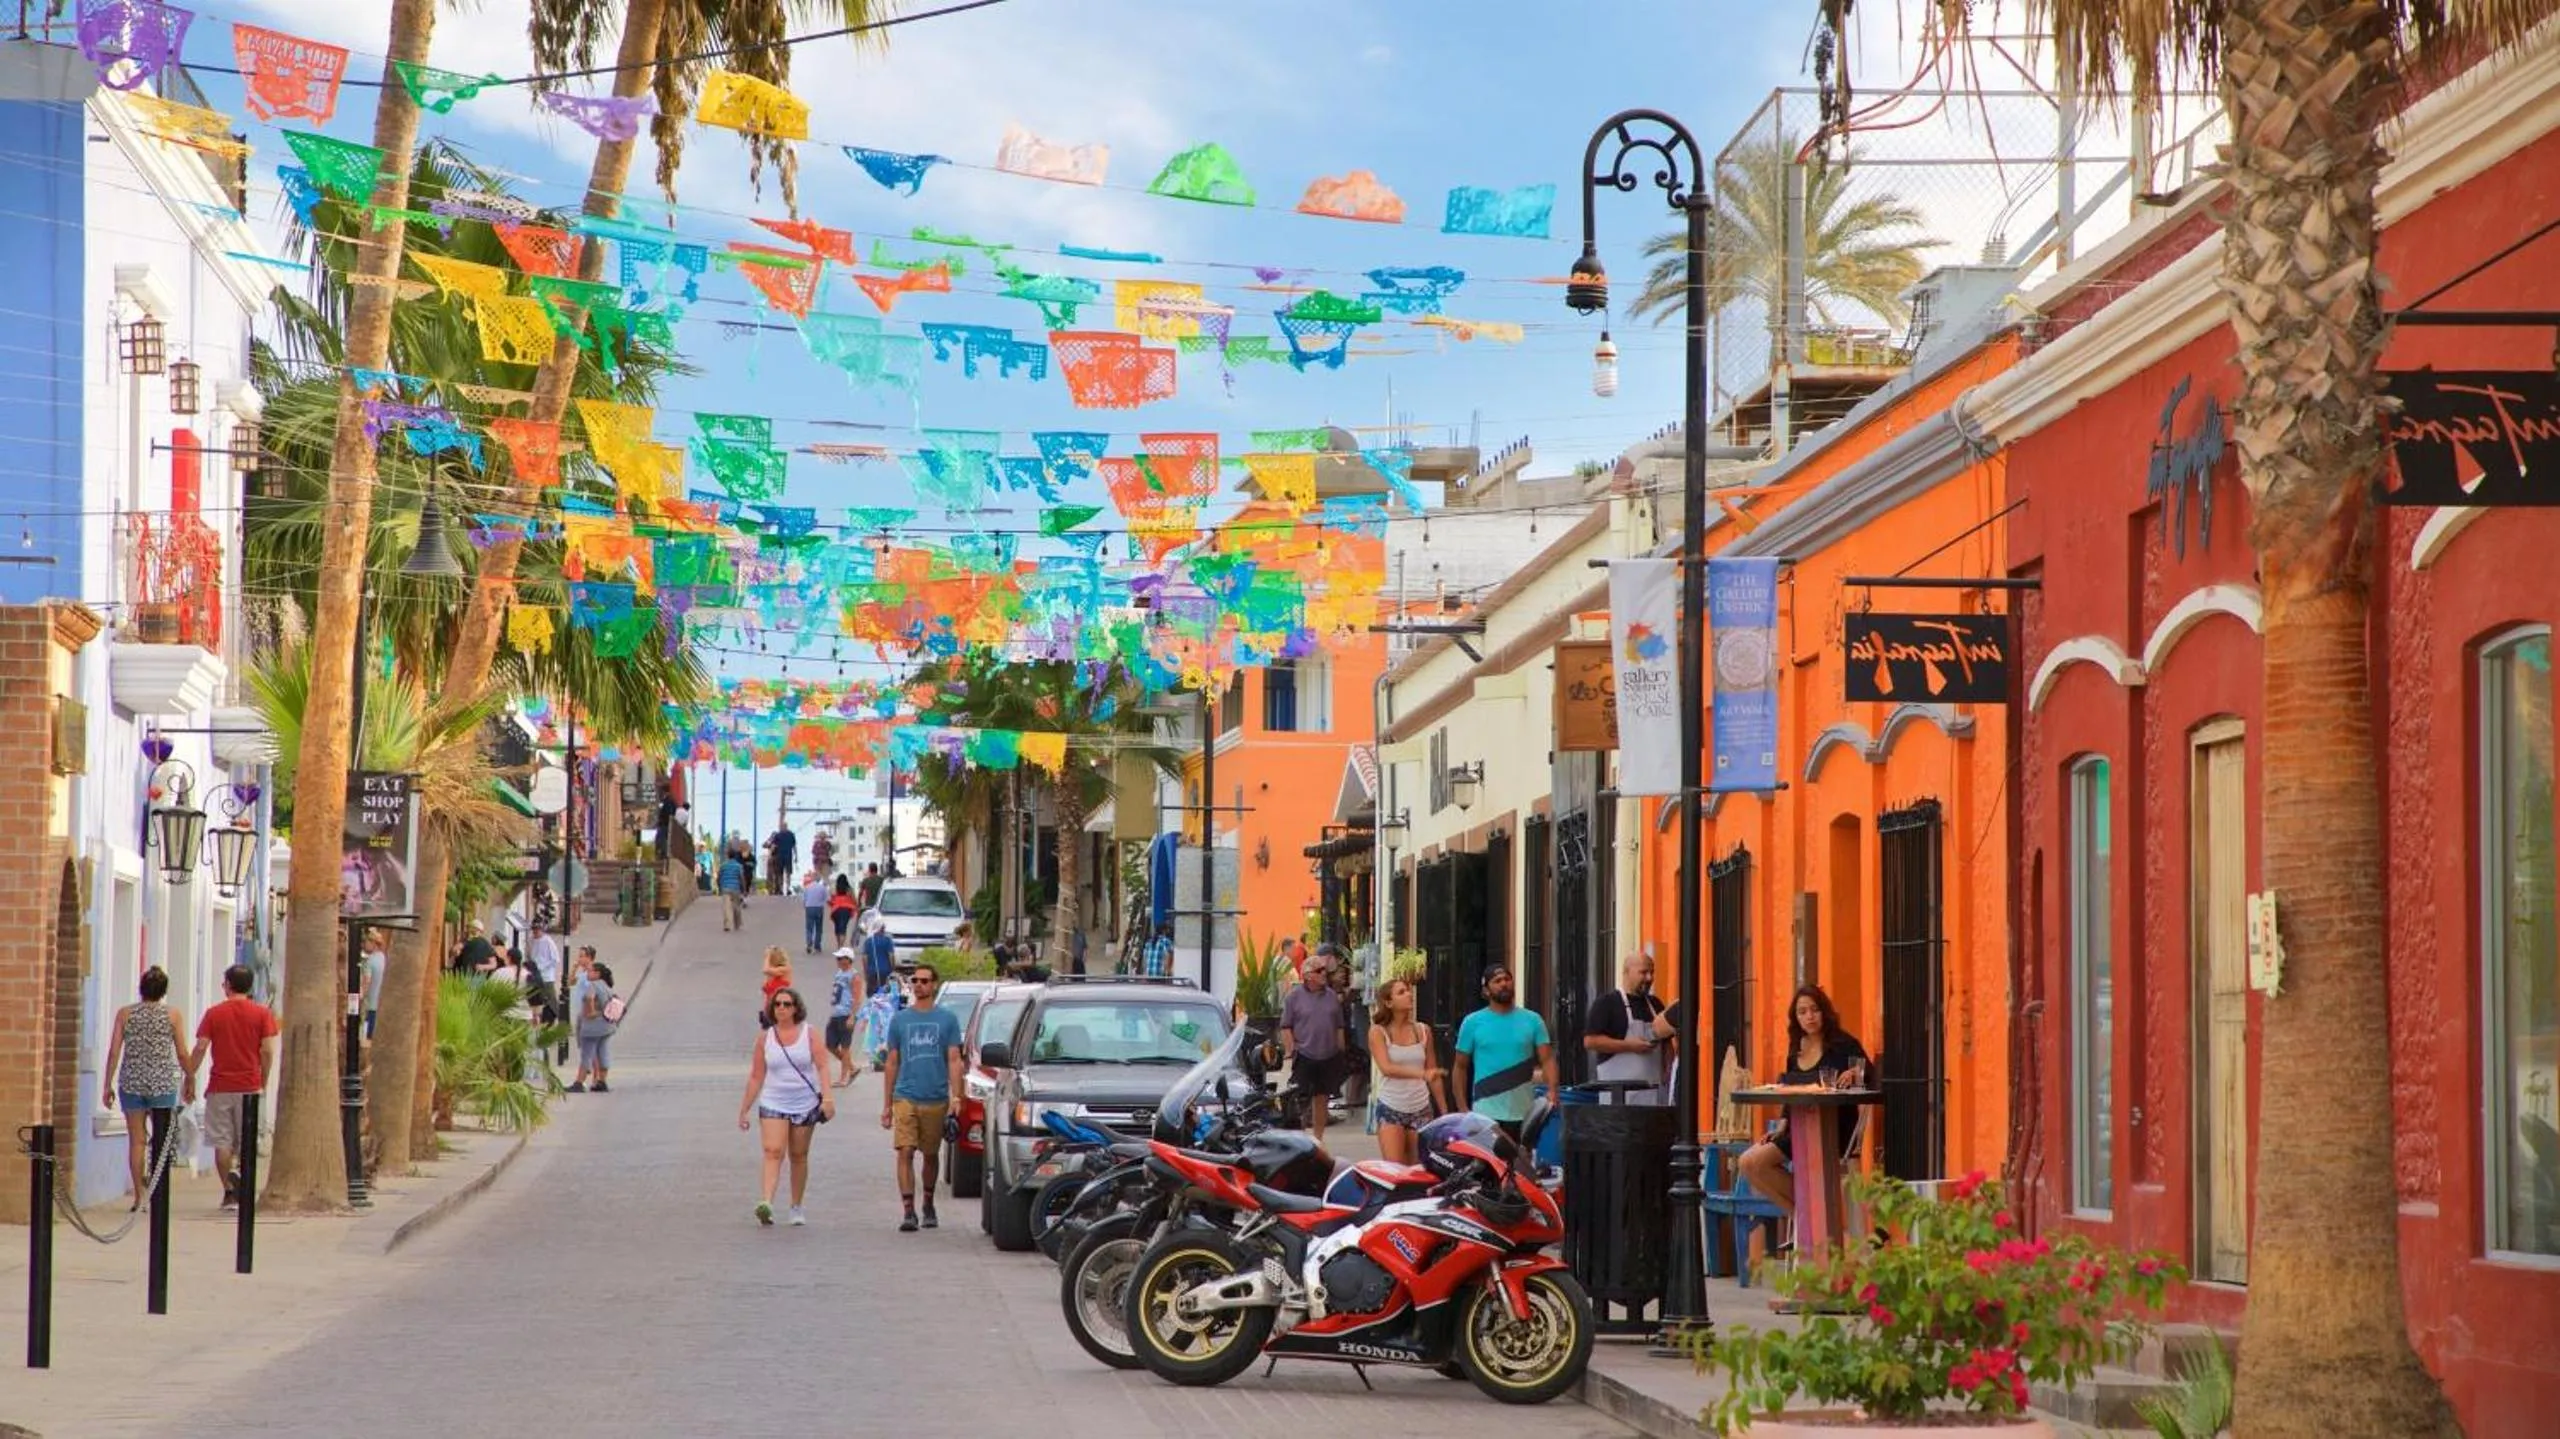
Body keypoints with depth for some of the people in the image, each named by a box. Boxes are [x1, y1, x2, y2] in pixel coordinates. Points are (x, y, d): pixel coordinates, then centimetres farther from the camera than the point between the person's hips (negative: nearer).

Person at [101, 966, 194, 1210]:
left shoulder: (125, 1014, 1)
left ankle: (139, 1196, 4)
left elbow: (114, 1051, -1)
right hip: (163, 1083, -1)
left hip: (132, 1082, 1)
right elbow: (182, 1054, -1)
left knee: (136, 1140, 5)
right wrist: (190, 1081, 13)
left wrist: (108, 1085, 5)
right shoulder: (173, 1016, -1)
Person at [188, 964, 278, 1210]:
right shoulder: (261, 1013, 1)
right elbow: (268, 1051, -4)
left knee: (222, 1142, 4)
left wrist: (189, 1078, 5)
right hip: (250, 1086, 0)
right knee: (247, 1141, 9)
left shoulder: (214, 1014, 1)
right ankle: (240, 1177, -8)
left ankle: (229, 1190, -5)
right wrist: (263, 1082, 8)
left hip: (220, 1087, 0)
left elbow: (200, 1048, -4)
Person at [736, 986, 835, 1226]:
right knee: (773, 1151, -17)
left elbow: (822, 1066, -7)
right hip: (773, 1105, 0)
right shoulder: (765, 1038, 4)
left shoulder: (809, 1034, 0)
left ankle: (797, 1208, 20)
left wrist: (827, 1096, -20)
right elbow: (756, 1077, 8)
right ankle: (766, 1203, -31)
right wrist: (744, 1109, 8)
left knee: (799, 1156, 8)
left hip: (805, 1105, 0)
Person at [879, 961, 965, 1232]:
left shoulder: (947, 1019, 3)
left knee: (931, 1155, 12)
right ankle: (908, 1211, -14)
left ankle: (928, 1205, 30)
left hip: (936, 1099, 0)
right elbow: (892, 1063, 12)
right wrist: (886, 1105, 9)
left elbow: (954, 1061, 1)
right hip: (905, 1097, 0)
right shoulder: (900, 1020, 8)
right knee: (905, 1153, -12)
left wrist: (955, 1098, -10)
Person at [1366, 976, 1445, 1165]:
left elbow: (1433, 1074, 13)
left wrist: (1444, 1112, 12)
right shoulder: (1378, 1032, -4)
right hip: (1391, 1109, -3)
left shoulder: (1423, 1030, 7)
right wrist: (1422, 1074, -32)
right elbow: (1386, 1068, -19)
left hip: (1421, 1110, 3)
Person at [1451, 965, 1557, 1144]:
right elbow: (1461, 1067, 7)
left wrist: (1552, 1091, -17)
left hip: (1523, 1114, 2)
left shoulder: (1532, 1020, 6)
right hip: (1487, 1115, -2)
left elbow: (1547, 1060, 1)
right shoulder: (1473, 1023, 3)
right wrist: (1463, 1109, 0)